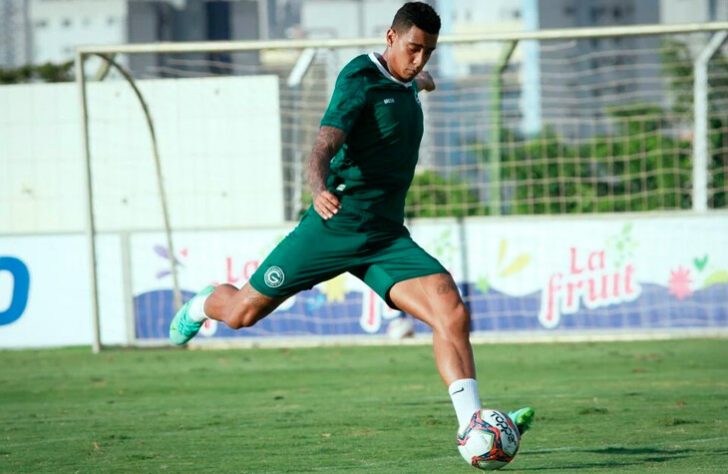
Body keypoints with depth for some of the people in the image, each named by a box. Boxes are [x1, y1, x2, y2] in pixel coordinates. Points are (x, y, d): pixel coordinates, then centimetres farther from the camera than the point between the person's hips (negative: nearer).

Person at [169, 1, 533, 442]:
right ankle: (202, 305, 44)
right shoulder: (360, 78, -12)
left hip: (387, 239, 6)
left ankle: (472, 425, -25)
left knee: (453, 313, -19)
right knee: (242, 312, 7)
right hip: (334, 226, -5)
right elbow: (325, 146, -26)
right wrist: (320, 189, -46)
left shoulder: (404, 86, 11)